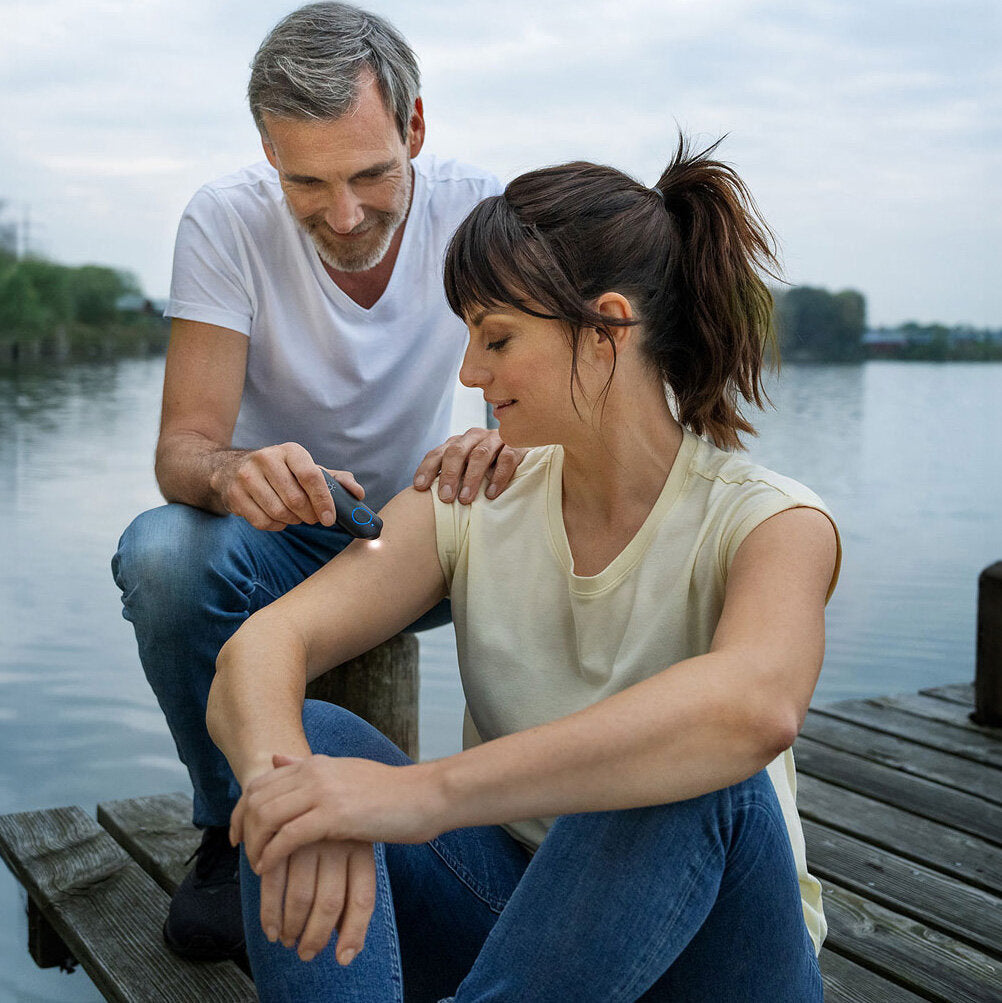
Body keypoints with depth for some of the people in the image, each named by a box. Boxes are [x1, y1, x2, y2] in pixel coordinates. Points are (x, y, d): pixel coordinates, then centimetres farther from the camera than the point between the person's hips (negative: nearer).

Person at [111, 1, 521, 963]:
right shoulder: (228, 219, -19)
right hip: (276, 532, -1)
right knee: (159, 553, -34)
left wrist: (513, 442, -45)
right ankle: (238, 829, -8)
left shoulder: (480, 211, -15)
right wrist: (233, 474, -50)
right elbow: (183, 447, -24)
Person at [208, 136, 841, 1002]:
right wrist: (285, 783, -38)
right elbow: (261, 647, -14)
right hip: (515, 911, 4)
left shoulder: (770, 524, -15)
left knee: (689, 773, -36)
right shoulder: (470, 508, -1)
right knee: (308, 738, -21)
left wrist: (422, 791, -46)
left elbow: (755, 706, -39)